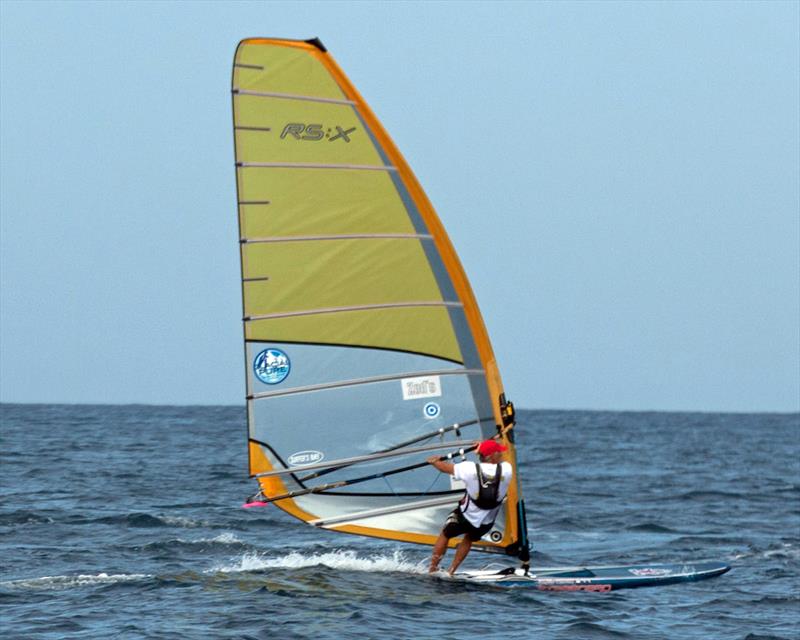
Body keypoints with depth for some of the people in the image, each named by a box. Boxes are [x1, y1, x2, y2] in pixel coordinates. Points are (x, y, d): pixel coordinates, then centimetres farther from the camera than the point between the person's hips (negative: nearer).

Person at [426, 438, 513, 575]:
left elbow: (446, 468, -7)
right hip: (486, 523, 2)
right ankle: (451, 571, 34)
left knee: (444, 535, 26)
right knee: (470, 538, 33)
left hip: (465, 517, -2)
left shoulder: (471, 469, -24)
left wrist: (434, 461, 15)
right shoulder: (507, 470, -20)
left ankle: (432, 569, 32)